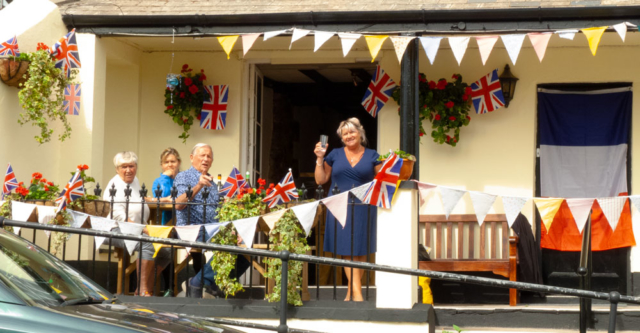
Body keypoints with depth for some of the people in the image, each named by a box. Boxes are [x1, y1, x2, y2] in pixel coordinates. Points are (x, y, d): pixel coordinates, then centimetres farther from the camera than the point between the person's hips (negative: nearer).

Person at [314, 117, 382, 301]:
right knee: (347, 250, -6)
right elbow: (321, 180, 11)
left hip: (363, 209, 0)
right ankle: (357, 293, -9)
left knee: (360, 251, 1)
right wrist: (320, 158, 1)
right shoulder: (335, 155, 11)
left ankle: (350, 293, 11)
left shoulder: (372, 156, 8)